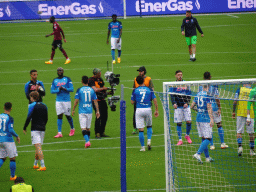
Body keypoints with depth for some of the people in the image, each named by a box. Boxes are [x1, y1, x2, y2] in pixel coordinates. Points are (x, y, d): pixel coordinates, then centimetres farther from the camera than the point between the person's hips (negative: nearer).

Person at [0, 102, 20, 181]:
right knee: (12, 158, 6)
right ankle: (12, 176, 9)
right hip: (8, 140, -6)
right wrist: (17, 136, -3)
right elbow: (11, 130, -18)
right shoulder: (10, 118, -13)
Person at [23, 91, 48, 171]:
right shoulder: (44, 106, 12)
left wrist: (24, 128, -1)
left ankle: (43, 165, -21)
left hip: (35, 129, -6)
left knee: (38, 147, -11)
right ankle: (35, 164, 28)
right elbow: (46, 119, 15)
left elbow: (28, 118, -10)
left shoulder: (32, 105, -7)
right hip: (42, 129, 7)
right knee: (38, 147, 18)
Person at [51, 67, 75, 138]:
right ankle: (59, 133, -3)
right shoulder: (55, 80, 9)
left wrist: (64, 89, -19)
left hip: (66, 100, -2)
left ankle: (72, 129, 29)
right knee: (59, 116, -3)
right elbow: (52, 91, 4)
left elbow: (71, 89, -5)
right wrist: (58, 90, -13)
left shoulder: (67, 79, 1)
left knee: (68, 115, 5)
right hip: (58, 100, 2)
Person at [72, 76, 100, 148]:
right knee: (88, 128, 15)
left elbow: (76, 101, -8)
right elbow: (95, 101, 3)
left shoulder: (79, 90, -7)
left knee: (83, 128, -7)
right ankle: (87, 141, 20)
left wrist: (73, 110, 3)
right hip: (89, 111, 3)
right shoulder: (92, 90, 3)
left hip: (82, 112, -3)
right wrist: (97, 111, 8)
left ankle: (87, 141, -23)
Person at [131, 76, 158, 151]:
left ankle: (142, 147, 3)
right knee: (149, 126, 22)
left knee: (141, 130, 2)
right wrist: (156, 110, 7)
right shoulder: (149, 90, 4)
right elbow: (155, 100, 0)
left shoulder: (135, 90, 2)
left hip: (139, 110, -1)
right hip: (148, 109, 1)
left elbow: (132, 102, 5)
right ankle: (149, 140, 1)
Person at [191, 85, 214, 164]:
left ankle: (207, 157, 15)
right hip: (206, 119, -7)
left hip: (198, 118, 7)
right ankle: (198, 154, -20)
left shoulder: (198, 94, 9)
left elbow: (192, 106, 14)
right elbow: (209, 107, -18)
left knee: (203, 138, 11)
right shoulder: (208, 95, -11)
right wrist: (211, 119, -20)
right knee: (207, 138, -6)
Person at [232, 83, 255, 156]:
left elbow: (235, 101, -1)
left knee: (239, 132, 3)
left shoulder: (239, 89, 6)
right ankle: (252, 150, 12)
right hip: (250, 114, 0)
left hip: (240, 113, 0)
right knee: (251, 133, 9)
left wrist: (233, 111, 5)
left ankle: (240, 146, -19)